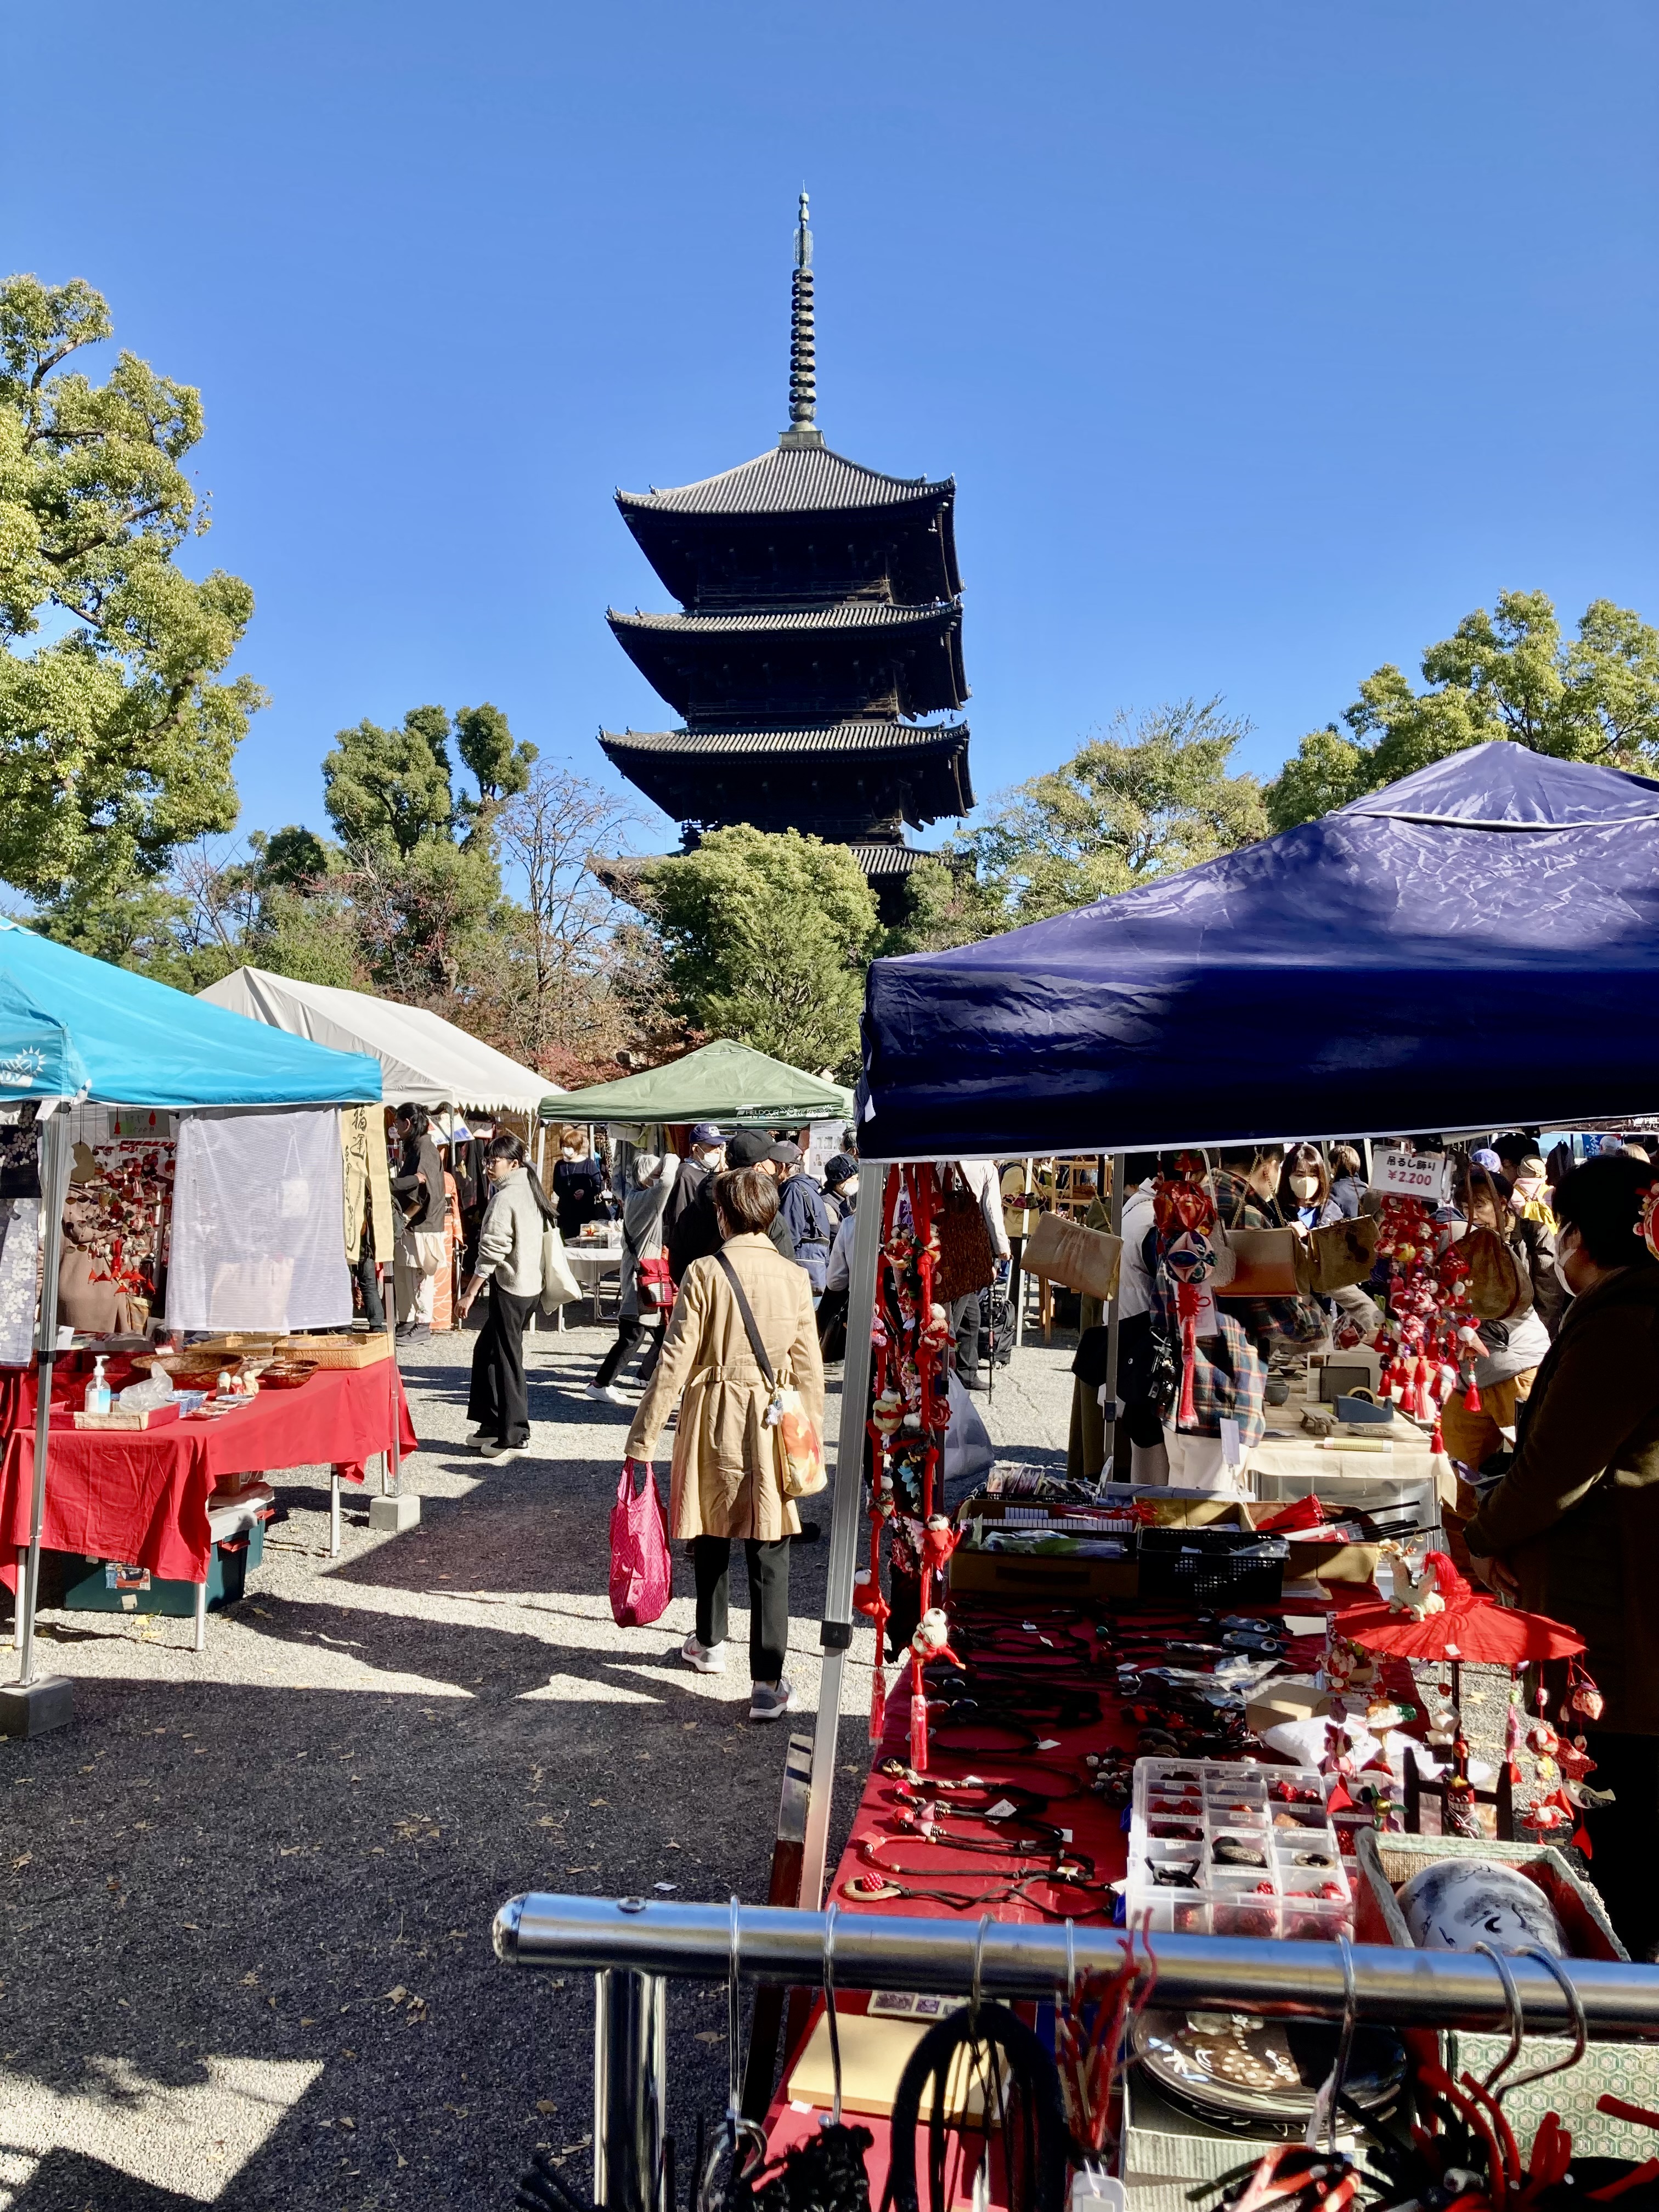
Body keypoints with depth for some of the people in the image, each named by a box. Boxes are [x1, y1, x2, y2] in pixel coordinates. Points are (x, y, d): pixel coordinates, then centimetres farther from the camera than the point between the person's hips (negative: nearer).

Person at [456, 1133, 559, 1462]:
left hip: (509, 1287, -9)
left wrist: (469, 1294, -15)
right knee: (485, 1351, 15)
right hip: (530, 1283, 9)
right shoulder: (531, 1191, 12)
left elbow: (492, 1250, -19)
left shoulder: (505, 1197, -16)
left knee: (506, 1359, -1)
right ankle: (493, 1424, 19)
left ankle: (514, 1435, 5)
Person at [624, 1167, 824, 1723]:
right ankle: (768, 1683, 1)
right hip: (773, 1423, 1)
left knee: (712, 1535, 20)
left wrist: (643, 1437, -5)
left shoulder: (704, 1273, -10)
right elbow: (810, 1369, 0)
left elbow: (675, 1362, -11)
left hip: (713, 1416, 0)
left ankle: (709, 1644, 40)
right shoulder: (794, 1277, -3)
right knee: (769, 1552, 4)